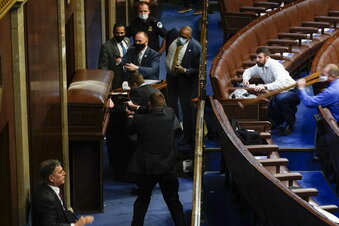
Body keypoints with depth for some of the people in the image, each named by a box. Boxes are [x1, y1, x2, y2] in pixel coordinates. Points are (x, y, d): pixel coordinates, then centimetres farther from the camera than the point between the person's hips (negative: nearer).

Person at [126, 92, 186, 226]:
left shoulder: (139, 119, -14)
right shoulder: (170, 114, -6)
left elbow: (129, 130, 6)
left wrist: (130, 118, 27)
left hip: (145, 168, -1)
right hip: (167, 167, 1)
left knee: (142, 199, 17)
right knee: (173, 201, 10)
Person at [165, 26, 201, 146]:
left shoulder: (195, 47, -24)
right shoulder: (173, 35, -10)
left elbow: (198, 69, -18)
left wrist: (185, 70, -29)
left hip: (186, 79, -6)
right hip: (171, 77, 6)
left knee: (187, 107, 1)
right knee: (171, 105, 20)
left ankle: (188, 137, 12)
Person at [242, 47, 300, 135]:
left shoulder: (275, 65, -25)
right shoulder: (259, 66, 1)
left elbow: (281, 83, -40)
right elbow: (248, 71, 22)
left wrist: (265, 86, -50)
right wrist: (245, 79, -2)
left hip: (290, 91, -8)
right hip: (277, 94, 8)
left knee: (280, 98, -42)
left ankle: (290, 124, -16)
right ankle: (290, 111, 28)